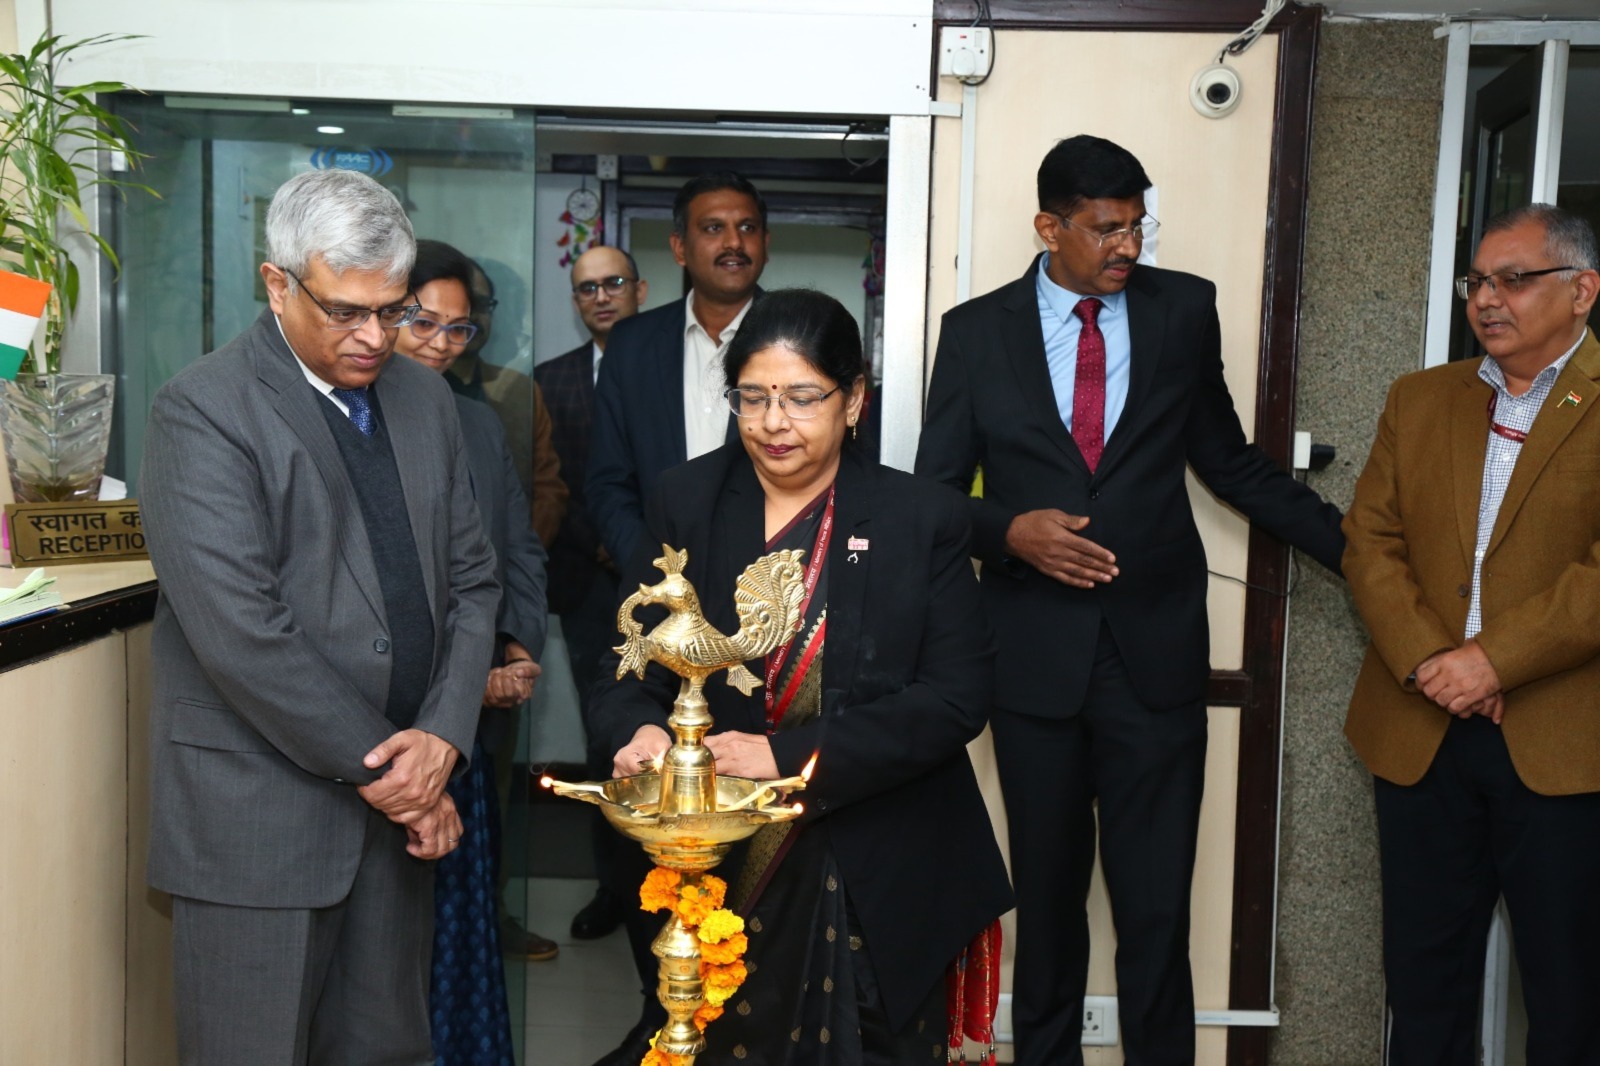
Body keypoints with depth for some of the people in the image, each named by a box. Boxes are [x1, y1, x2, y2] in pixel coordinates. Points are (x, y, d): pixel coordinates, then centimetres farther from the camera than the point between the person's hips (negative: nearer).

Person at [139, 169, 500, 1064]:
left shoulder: (425, 399, 9)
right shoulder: (201, 412, -11)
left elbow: (472, 579, 9)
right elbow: (239, 634, -18)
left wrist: (444, 736, -6)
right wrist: (379, 768, -13)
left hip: (398, 803, 6)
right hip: (258, 814, -5)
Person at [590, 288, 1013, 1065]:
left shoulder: (922, 519, -5)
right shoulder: (684, 503, 1)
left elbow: (957, 697, -12)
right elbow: (628, 663, 2)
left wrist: (787, 754, -21)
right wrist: (642, 730, -22)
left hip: (878, 882, -1)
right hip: (718, 864, 1)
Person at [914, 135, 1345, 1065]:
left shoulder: (1184, 309, 6)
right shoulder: (977, 331, 3)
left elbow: (1229, 460, 14)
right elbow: (935, 493, 6)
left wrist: (1356, 547, 12)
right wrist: (1010, 528, -14)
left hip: (1157, 648, 0)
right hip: (1035, 650, 0)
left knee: (1157, 901, 2)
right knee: (1048, 892, 12)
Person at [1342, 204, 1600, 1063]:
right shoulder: (1419, 399, 12)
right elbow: (1369, 541, 5)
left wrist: (1494, 660, -18)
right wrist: (1425, 660, -9)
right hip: (1420, 733, 4)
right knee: (1424, 978, 13)